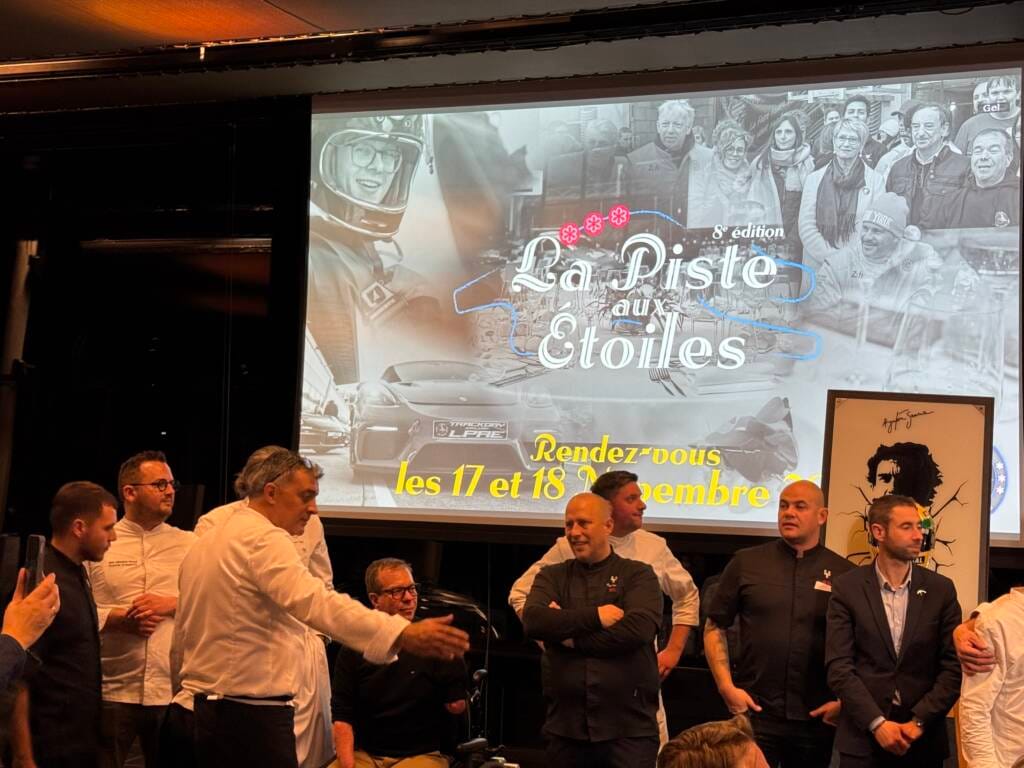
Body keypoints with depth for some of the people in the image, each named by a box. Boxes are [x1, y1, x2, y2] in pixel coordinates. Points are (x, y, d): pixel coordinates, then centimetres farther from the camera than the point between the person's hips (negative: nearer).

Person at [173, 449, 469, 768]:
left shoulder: (205, 543, 15)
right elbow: (316, 602, -32)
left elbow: (182, 638, 22)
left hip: (199, 708, 10)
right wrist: (403, 634, -41)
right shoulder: (261, 539, -15)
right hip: (251, 716, -10)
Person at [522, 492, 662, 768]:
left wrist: (570, 635, -8)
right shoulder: (552, 577, 10)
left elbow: (639, 629, -15)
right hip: (565, 726, 3)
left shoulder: (638, 575, 3)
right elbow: (533, 621, -8)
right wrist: (595, 617, -14)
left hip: (629, 728, -2)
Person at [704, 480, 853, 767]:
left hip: (818, 719, 0)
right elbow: (714, 628, 7)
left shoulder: (844, 574, 2)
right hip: (754, 712, 0)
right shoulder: (746, 563, 3)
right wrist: (727, 687, -2)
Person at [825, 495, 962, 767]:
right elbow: (839, 666, -6)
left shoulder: (941, 589, 2)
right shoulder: (847, 588, -2)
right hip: (862, 737, -1)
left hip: (924, 739, 1)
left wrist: (919, 722, -10)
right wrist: (877, 723, -14)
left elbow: (953, 666, 0)